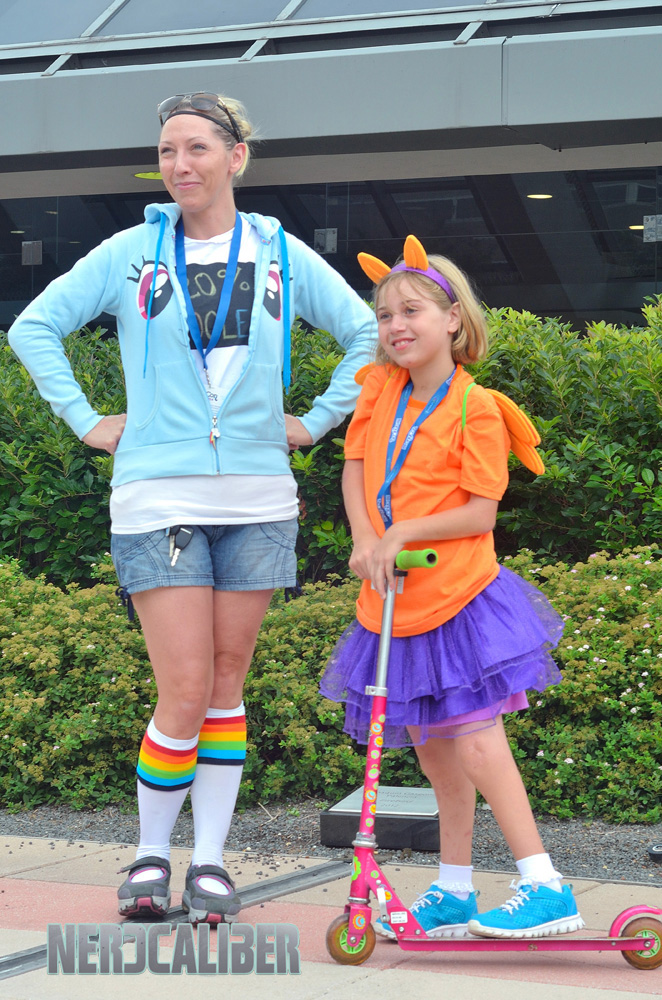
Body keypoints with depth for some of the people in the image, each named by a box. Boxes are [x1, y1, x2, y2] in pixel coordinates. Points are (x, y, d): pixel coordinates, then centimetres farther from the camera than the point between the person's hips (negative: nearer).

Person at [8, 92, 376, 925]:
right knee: (185, 693, -8)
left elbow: (368, 333, 15)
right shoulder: (131, 253, 4)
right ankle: (150, 854, 11)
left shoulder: (282, 255, 7)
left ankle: (210, 859, 15)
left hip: (257, 497, 2)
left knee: (227, 685, 5)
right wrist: (85, 421, 4)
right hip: (158, 497, -2)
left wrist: (318, 420, 9)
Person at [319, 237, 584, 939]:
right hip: (391, 602, 6)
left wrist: (402, 533, -20)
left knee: (476, 747, -12)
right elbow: (354, 471, 10)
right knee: (435, 754, 13)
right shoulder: (380, 388, 7)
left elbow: (481, 513, -14)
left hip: (458, 600, -6)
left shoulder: (475, 407, -11)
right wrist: (364, 539, -7)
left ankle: (546, 889, -8)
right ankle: (453, 893, 24)